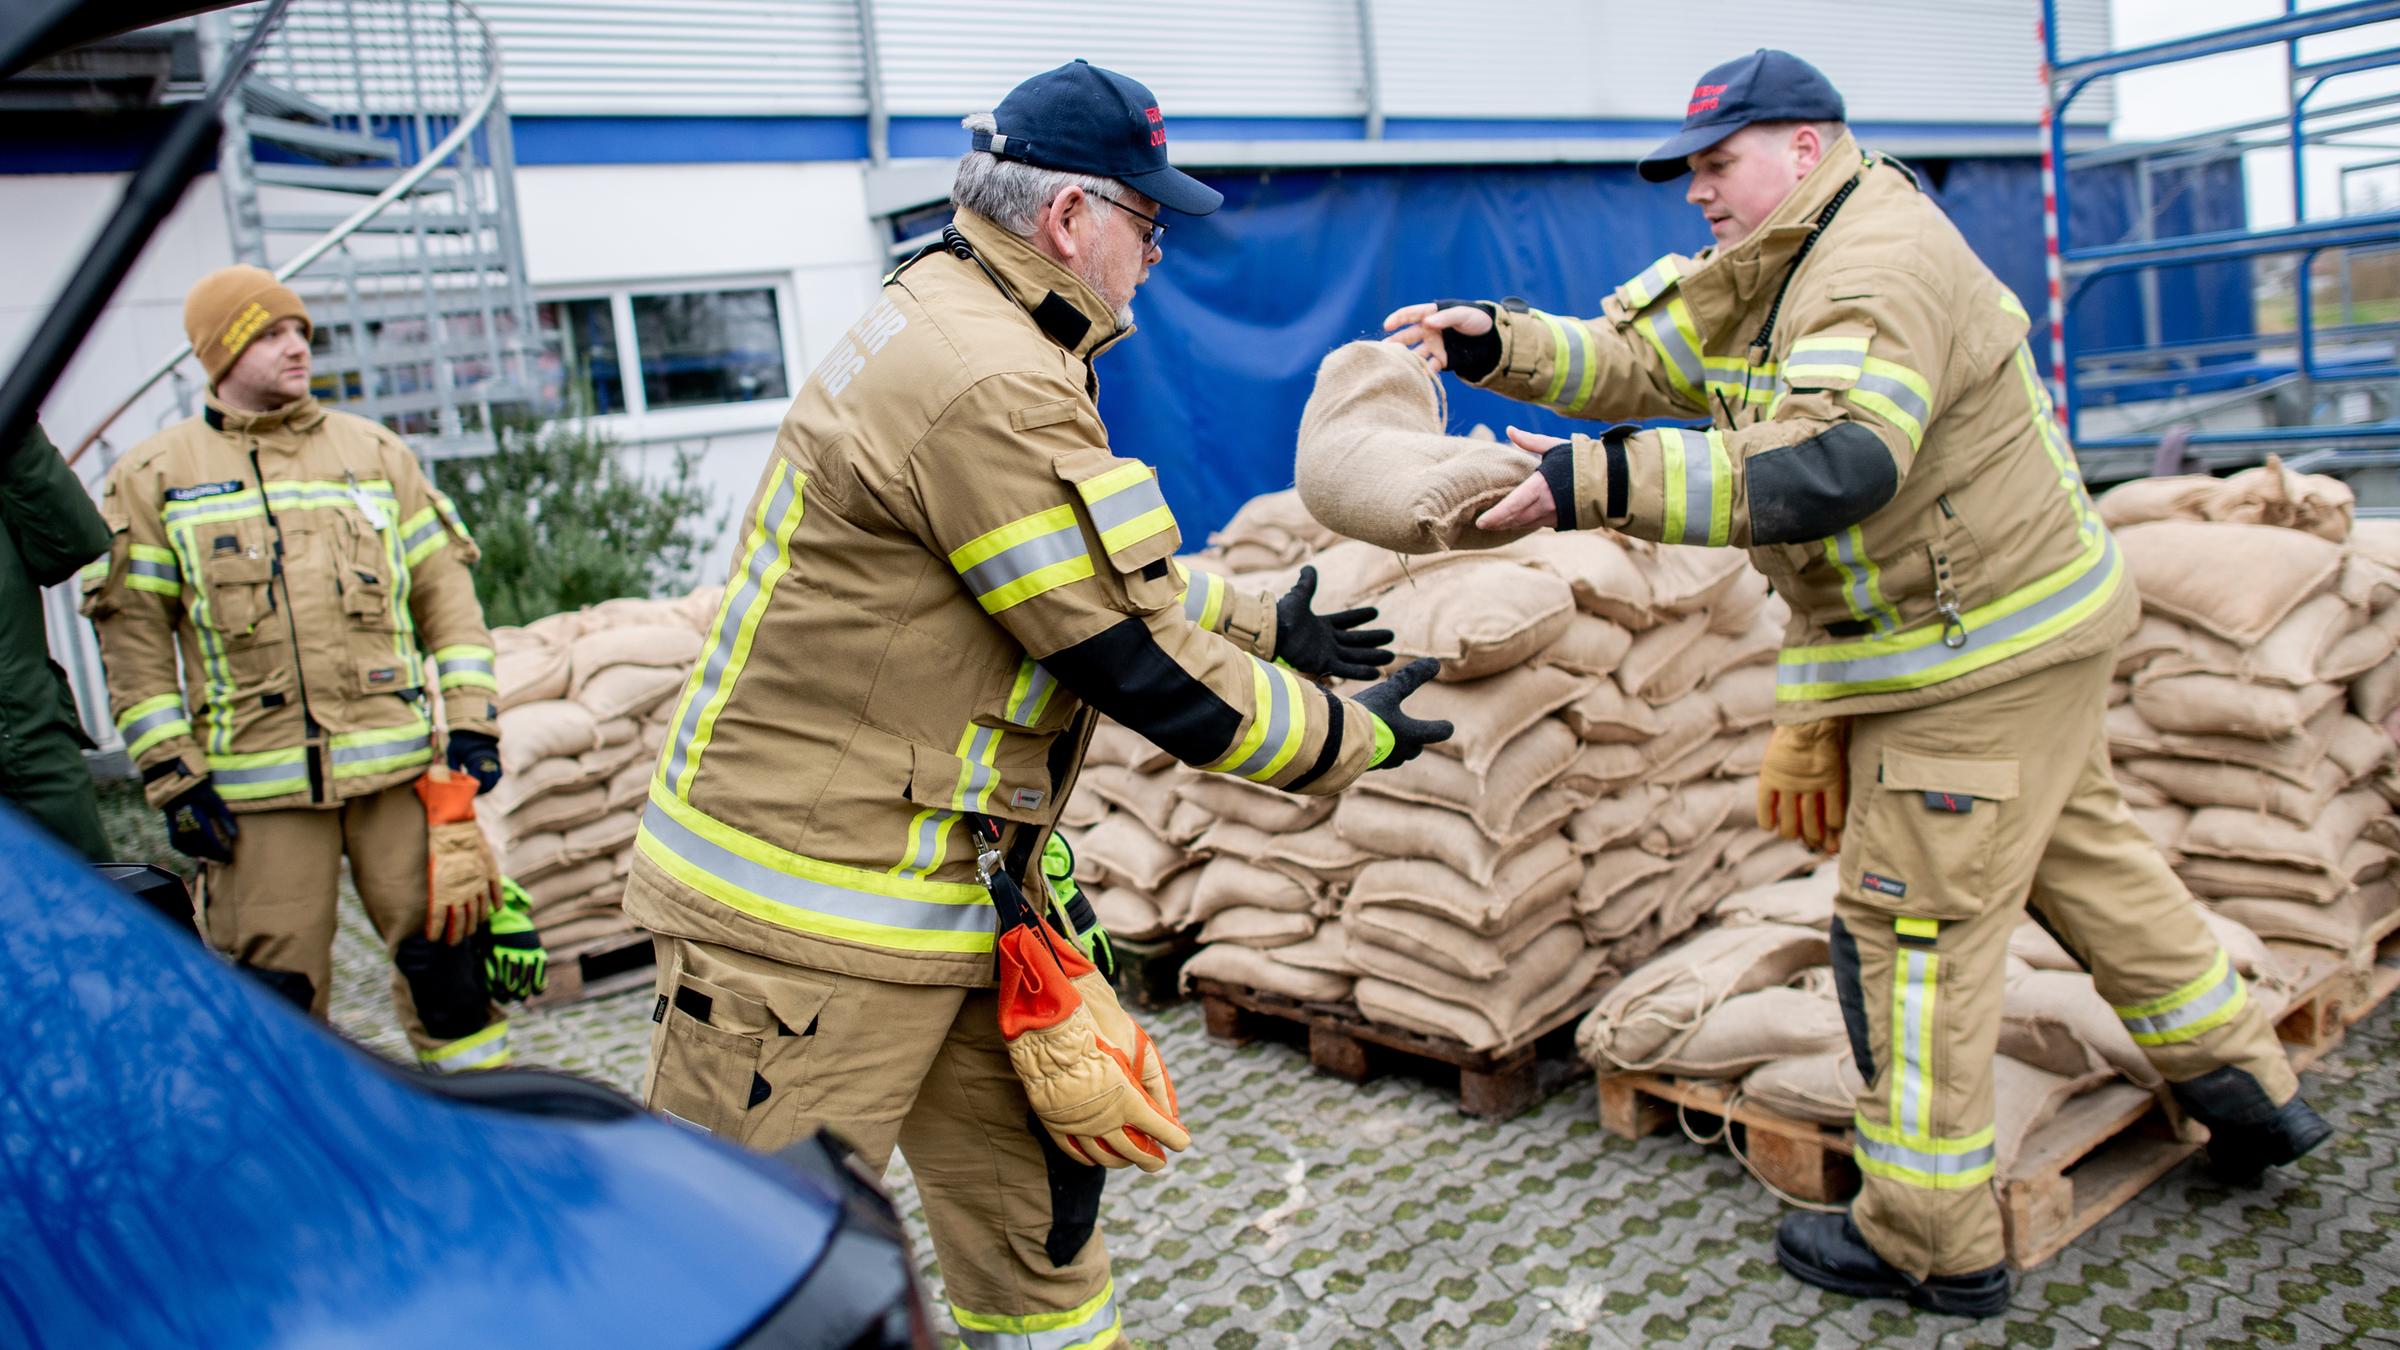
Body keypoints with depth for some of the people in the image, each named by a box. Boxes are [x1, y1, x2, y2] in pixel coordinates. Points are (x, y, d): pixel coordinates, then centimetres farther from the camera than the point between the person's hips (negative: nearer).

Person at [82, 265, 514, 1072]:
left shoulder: (374, 452, 12)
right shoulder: (154, 478, 6)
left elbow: (444, 592, 11)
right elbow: (134, 636, 3)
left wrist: (471, 718, 2)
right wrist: (172, 776, -3)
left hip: (398, 762, 2)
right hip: (256, 782, -1)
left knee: (440, 945, 4)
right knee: (278, 981, 4)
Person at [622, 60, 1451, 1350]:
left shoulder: (950, 326, 11)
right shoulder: (989, 385, -23)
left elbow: (1114, 572, 22)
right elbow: (1141, 668, -20)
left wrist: (1261, 625, 24)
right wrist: (1355, 737, -6)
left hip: (941, 881, 10)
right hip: (811, 908, -10)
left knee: (1030, 1191, 19)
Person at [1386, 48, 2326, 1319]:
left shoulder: (1882, 264, -24)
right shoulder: (1758, 271, 9)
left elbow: (1831, 463, -39)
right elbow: (1630, 358, 5)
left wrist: (1604, 480, -44)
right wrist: (1499, 344, -11)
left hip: (1982, 651, -11)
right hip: (2005, 629, 11)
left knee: (1909, 925, -4)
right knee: (2085, 858, 22)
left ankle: (1930, 1240, 10)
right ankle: (2252, 1093, 39)